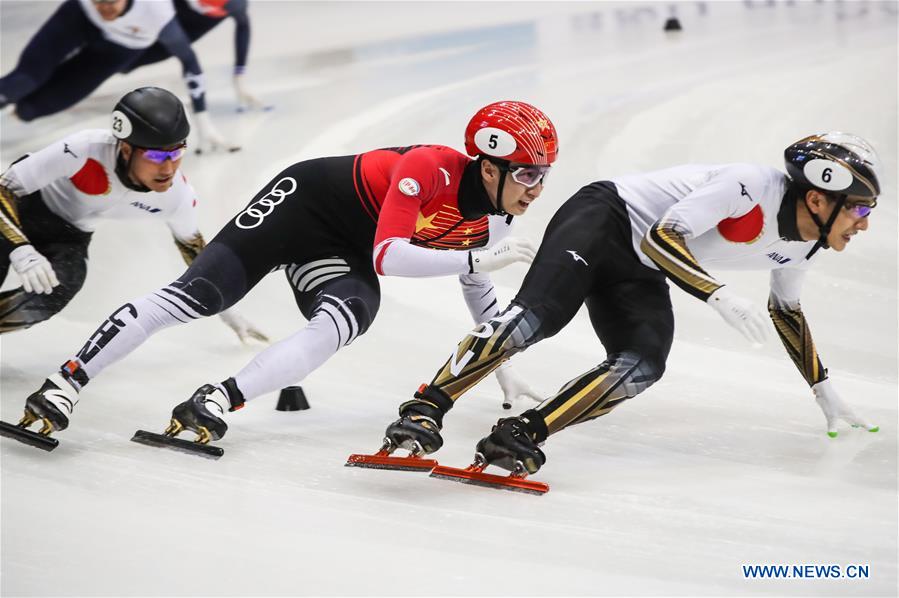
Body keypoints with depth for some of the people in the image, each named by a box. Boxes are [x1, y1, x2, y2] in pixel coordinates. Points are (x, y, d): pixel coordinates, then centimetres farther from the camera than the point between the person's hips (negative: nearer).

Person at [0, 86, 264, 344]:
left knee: (50, 298, -24)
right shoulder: (85, 150, -39)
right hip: (25, 205, -3)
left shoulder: (178, 196, -23)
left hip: (70, 235, 3)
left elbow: (192, 245, 0)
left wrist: (225, 310, 8)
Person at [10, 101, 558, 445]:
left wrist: (504, 372, 19)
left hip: (341, 255, 7)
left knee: (347, 321, -27)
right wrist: (478, 257, -40)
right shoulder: (431, 168, -28)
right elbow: (387, 256, -35)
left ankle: (221, 400, -35)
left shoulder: (494, 218, -3)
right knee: (199, 294, -19)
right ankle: (68, 380, -17)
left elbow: (476, 283, 16)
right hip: (305, 199, -6)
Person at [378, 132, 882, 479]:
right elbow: (662, 238, -26)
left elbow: (787, 311, 23)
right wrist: (720, 296, -34)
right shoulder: (752, 185, -24)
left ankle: (522, 435, -30)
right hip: (604, 217, -7)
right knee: (537, 314, -31)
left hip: (639, 276, 7)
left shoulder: (804, 246, 4)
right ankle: (424, 411, -33)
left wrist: (824, 390, 27)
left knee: (644, 367, -22)